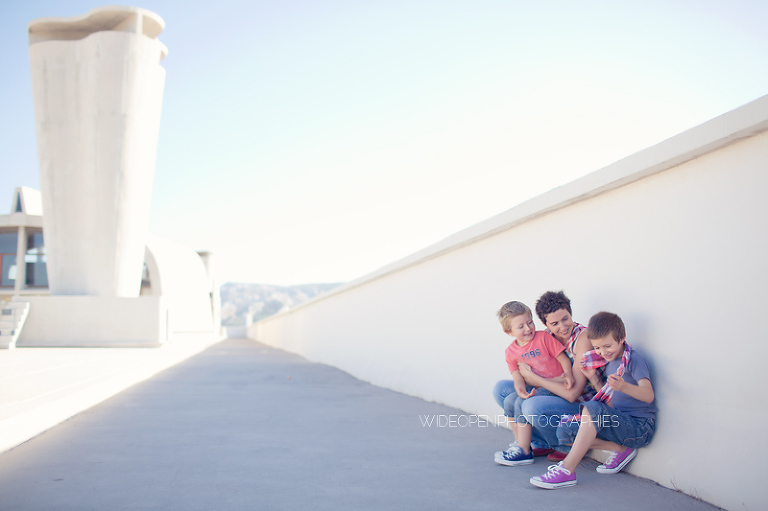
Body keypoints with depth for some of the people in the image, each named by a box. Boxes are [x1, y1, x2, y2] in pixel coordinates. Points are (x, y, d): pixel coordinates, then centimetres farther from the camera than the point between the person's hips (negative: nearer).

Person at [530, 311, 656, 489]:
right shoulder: (610, 362, 14)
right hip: (619, 423, 8)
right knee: (564, 430, -6)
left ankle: (567, 470, -33)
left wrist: (624, 386, -46)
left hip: (640, 426, -8)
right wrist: (594, 379, 5)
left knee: (592, 408, -33)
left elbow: (648, 395, -27)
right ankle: (621, 449, -5)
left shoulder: (634, 360, -10)